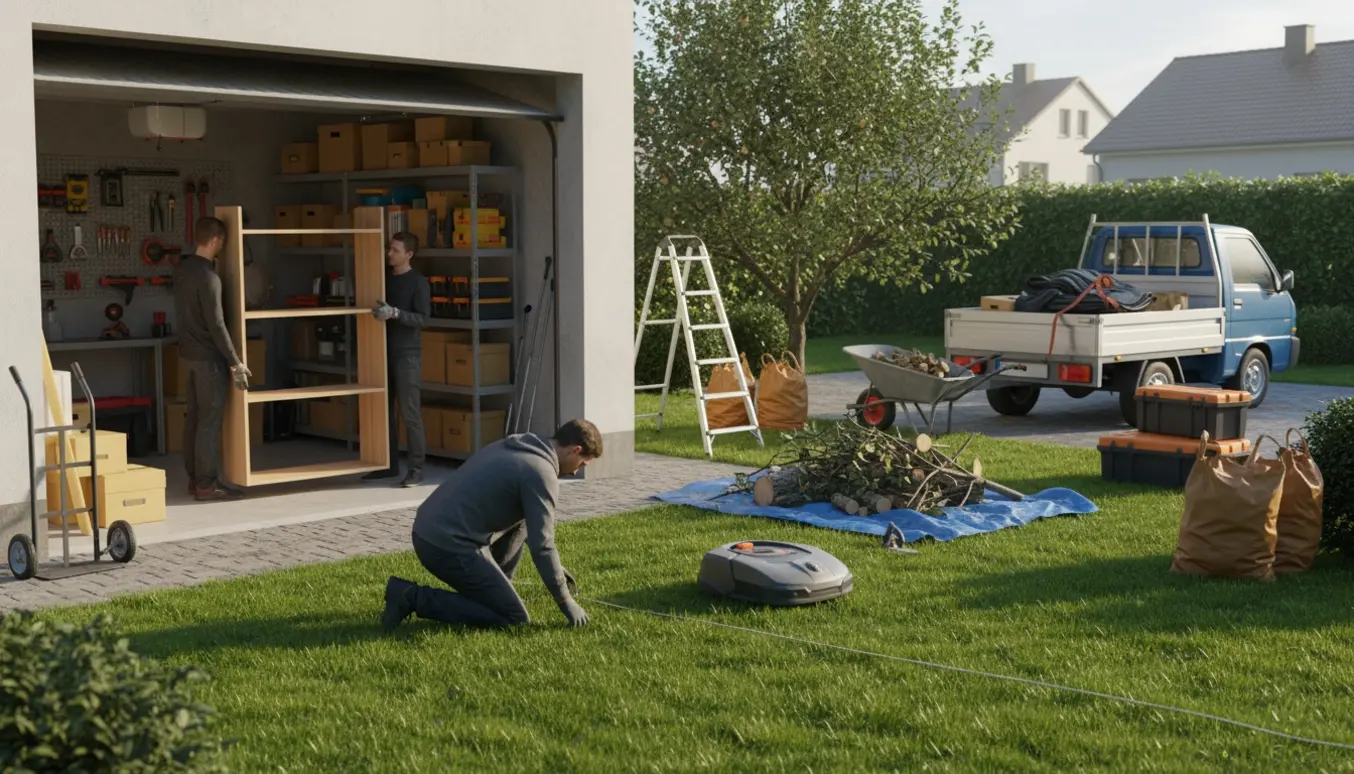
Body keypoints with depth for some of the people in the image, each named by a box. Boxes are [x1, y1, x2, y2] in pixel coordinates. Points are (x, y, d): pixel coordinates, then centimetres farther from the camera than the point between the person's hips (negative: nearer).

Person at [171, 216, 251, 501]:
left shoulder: (182, 269, 8)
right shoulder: (207, 276, -20)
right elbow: (216, 324, -22)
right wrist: (235, 363, -19)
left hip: (189, 351, 9)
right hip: (208, 356, -9)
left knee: (194, 416, 11)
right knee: (210, 420, -5)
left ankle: (194, 478, 16)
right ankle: (206, 484, -4)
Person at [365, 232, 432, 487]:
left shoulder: (418, 282, -7)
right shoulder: (384, 277, 12)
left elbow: (423, 319, -14)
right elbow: (368, 304, 24)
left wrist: (394, 313, -25)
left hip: (407, 354, -7)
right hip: (384, 352, 7)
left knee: (410, 413, -6)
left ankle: (417, 468, -2)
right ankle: (389, 464, 19)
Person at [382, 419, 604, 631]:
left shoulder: (512, 447, 19)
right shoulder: (540, 471, -10)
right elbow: (541, 545, -13)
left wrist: (555, 568, 36)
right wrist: (566, 602, -3)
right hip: (449, 546, -10)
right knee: (514, 619, -3)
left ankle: (492, 593, 19)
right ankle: (415, 597, -6)